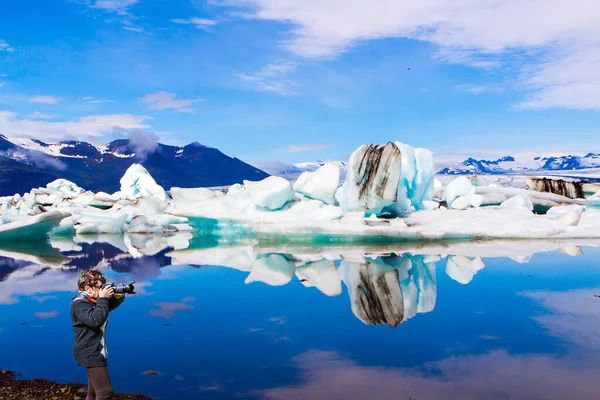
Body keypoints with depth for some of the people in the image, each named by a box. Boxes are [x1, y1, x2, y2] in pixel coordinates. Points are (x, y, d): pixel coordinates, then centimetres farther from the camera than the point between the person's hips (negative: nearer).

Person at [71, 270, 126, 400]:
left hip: (95, 352, 10)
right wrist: (102, 299, -22)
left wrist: (118, 296, -3)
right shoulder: (79, 304, -15)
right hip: (89, 354, -10)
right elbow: (95, 320, -30)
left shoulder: (94, 301, 12)